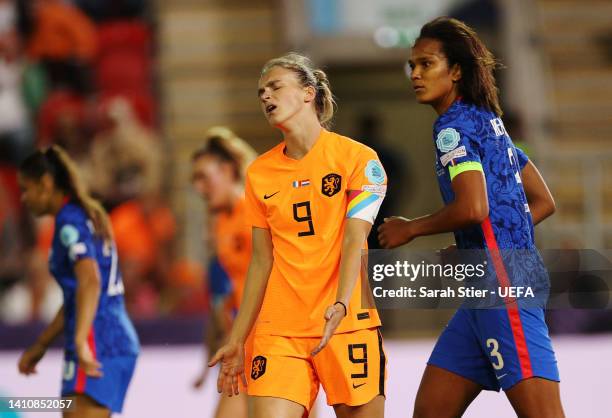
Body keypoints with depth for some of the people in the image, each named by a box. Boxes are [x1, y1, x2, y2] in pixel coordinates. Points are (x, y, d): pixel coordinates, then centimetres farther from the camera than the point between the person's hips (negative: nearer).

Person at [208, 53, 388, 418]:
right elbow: (262, 261, 14)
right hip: (278, 331, 3)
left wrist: (341, 306, -25)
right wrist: (237, 340, 12)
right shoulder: (259, 173, 11)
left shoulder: (357, 158, -1)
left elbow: (354, 242, -9)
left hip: (348, 324, -3)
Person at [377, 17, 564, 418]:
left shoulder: (454, 125, -8)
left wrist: (411, 229, -6)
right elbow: (543, 201, 23)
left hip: (503, 281, -10)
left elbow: (474, 207, -22)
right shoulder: (488, 122, 20)